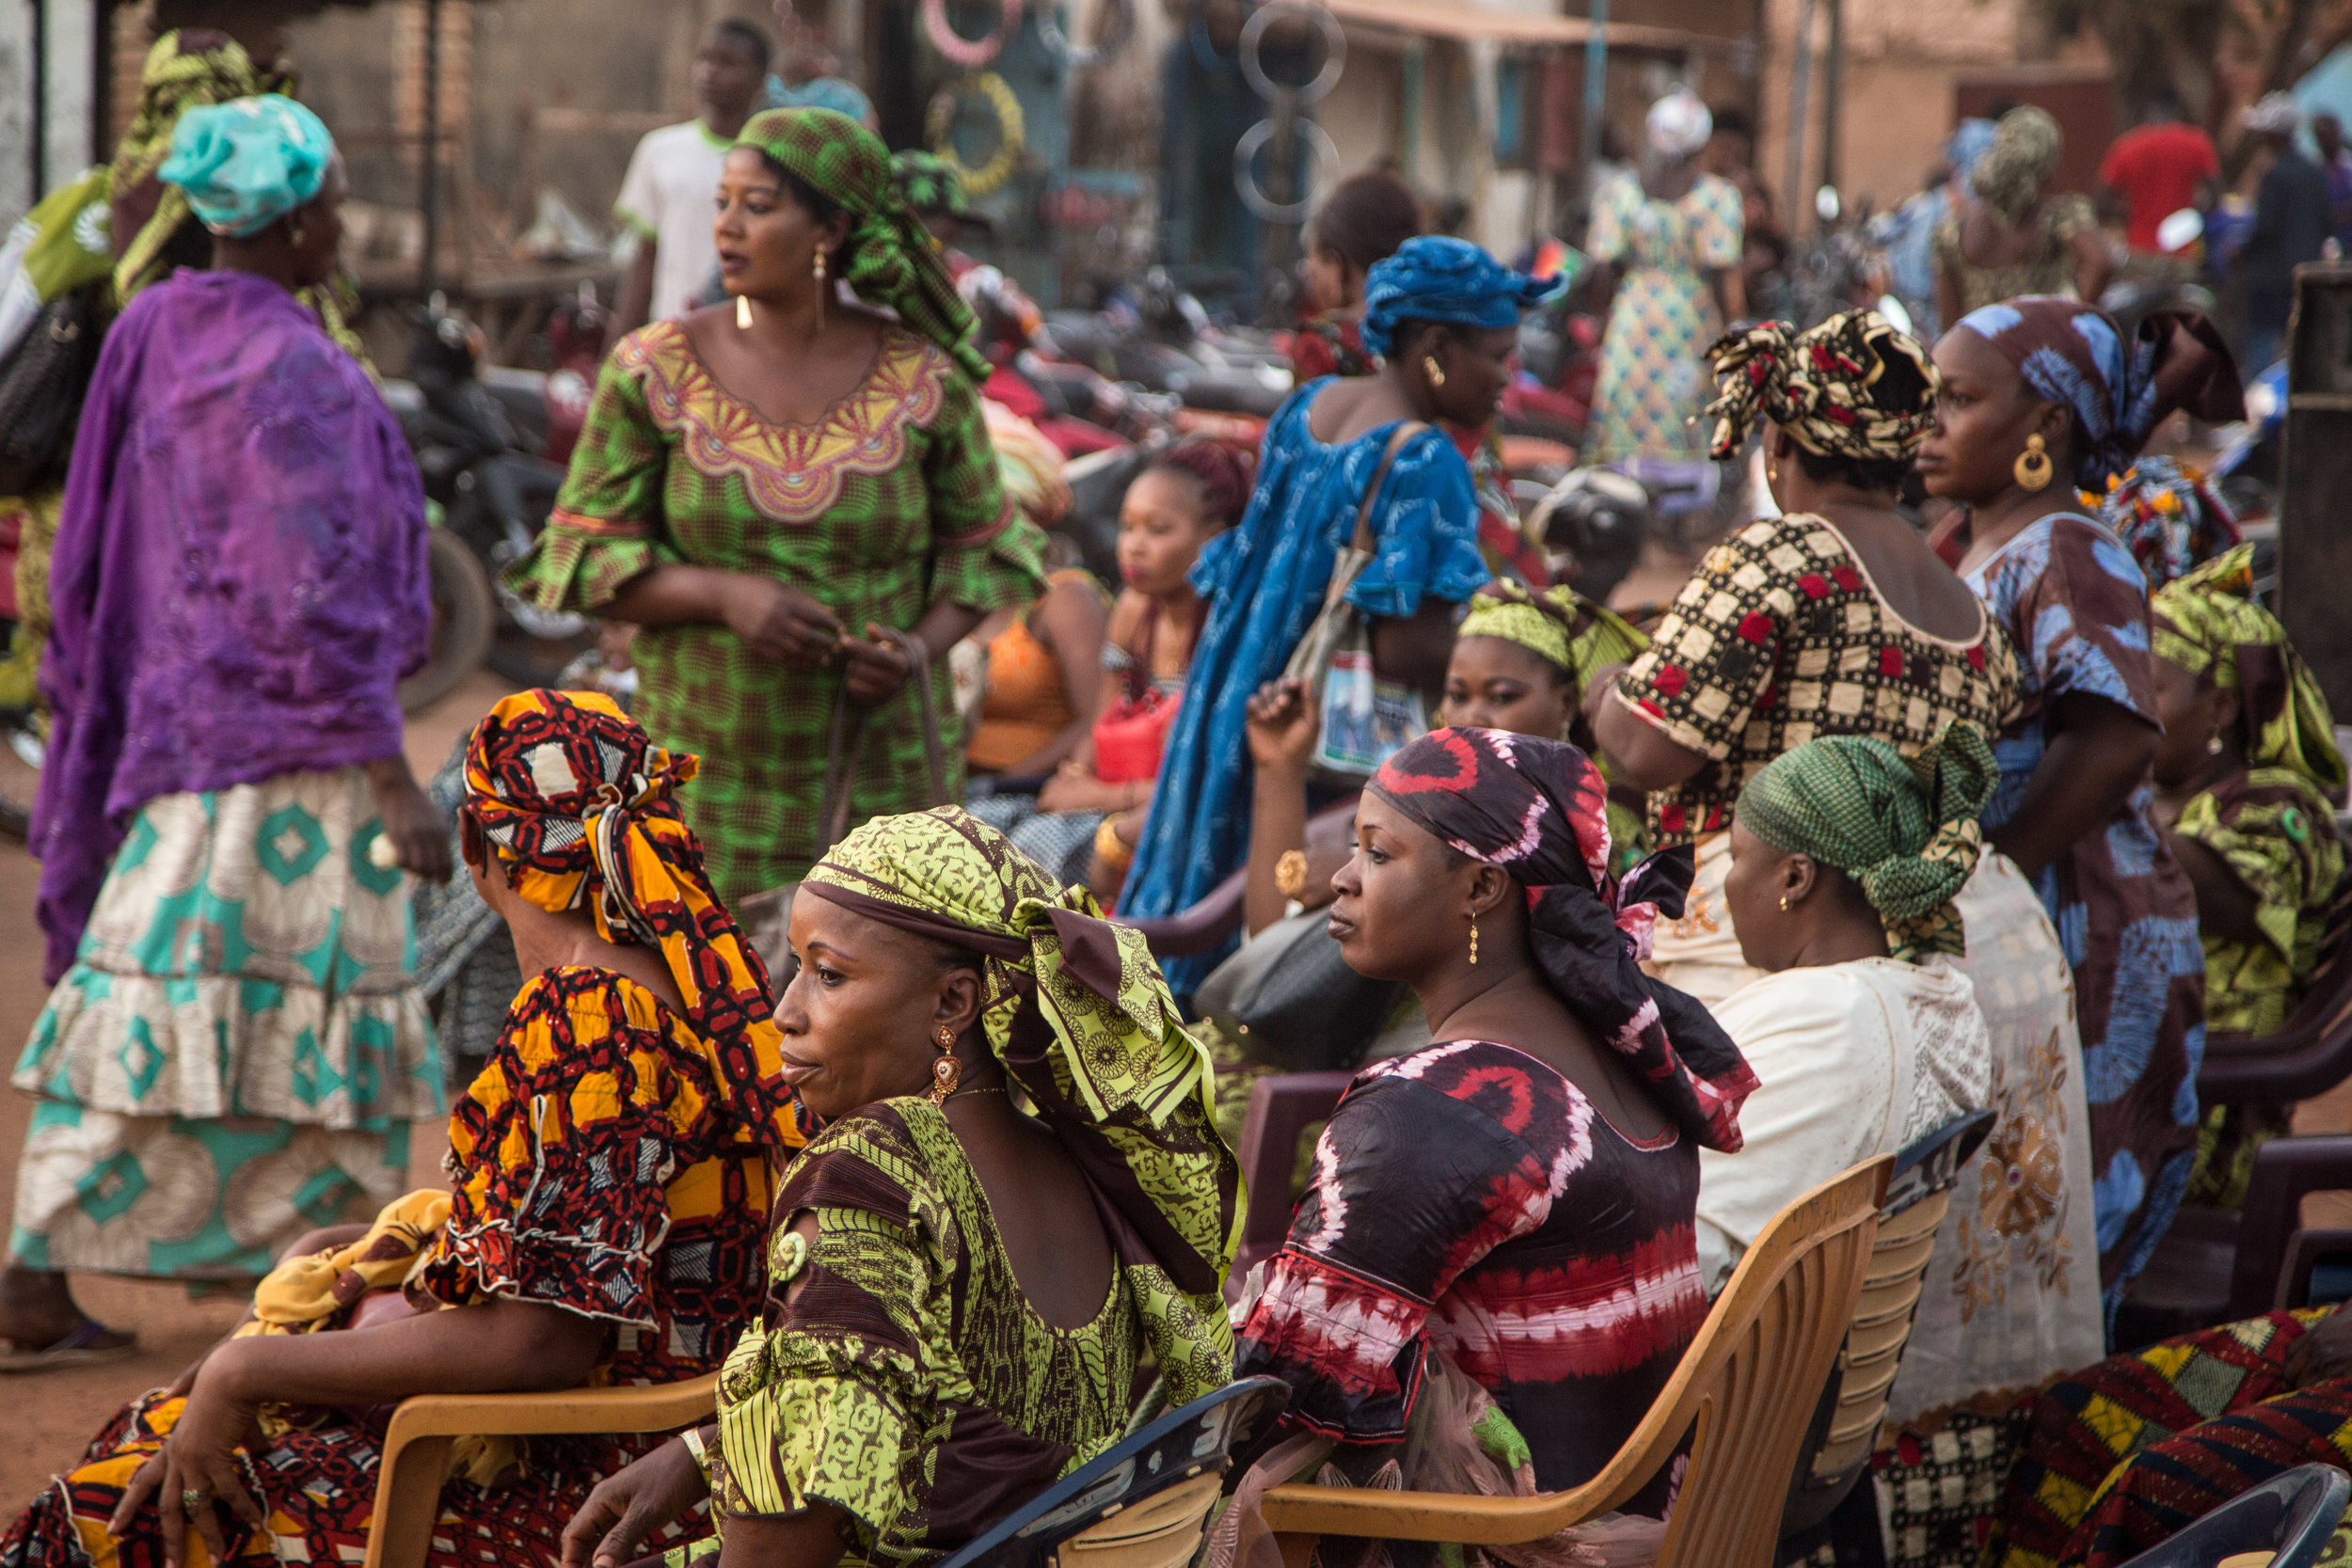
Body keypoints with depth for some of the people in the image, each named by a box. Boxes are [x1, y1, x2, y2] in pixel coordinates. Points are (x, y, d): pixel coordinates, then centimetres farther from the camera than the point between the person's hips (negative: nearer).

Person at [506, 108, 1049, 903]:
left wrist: (920, 648, -14)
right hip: (710, 773, 0)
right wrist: (728, 597, -21)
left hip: (879, 773, 0)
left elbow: (984, 547, 7)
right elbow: (581, 559, -4)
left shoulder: (924, 382, -5)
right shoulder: (655, 371, -5)